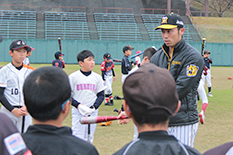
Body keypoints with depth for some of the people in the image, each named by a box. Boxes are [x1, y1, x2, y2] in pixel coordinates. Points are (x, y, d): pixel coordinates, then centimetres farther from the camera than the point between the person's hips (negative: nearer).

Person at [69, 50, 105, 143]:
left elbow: (101, 95, 8)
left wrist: (94, 107, -9)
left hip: (93, 112, 3)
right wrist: (78, 105, -15)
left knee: (89, 138, 9)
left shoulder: (97, 77, 6)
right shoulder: (73, 77, -2)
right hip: (78, 112, -3)